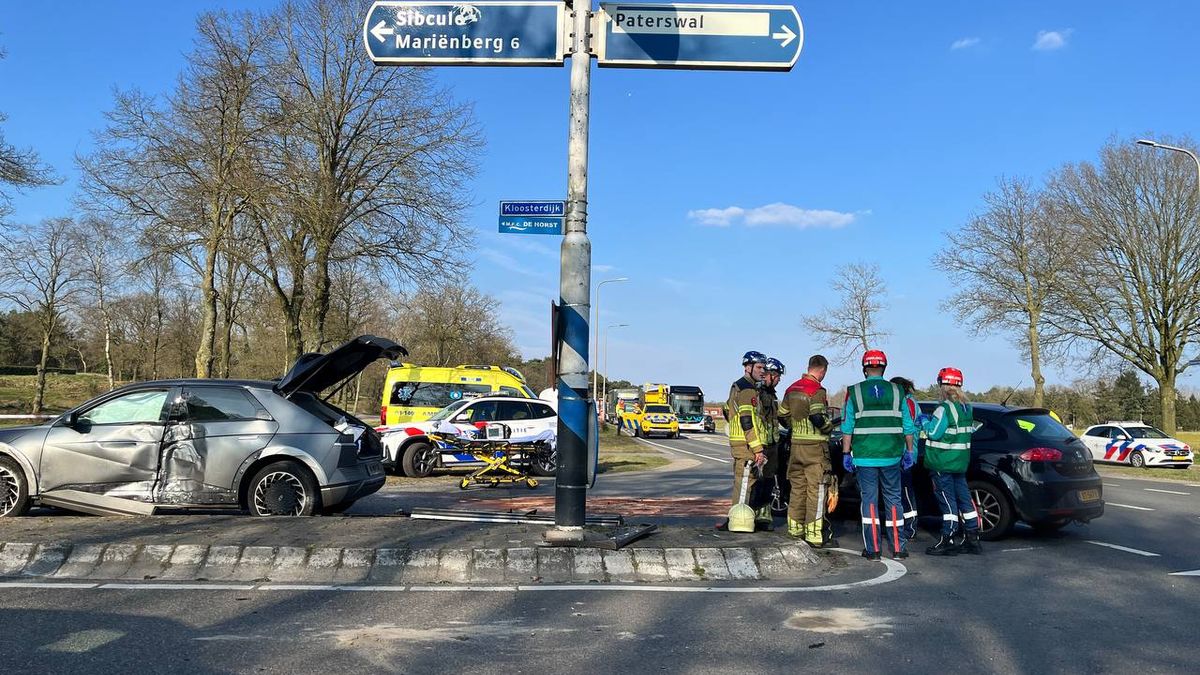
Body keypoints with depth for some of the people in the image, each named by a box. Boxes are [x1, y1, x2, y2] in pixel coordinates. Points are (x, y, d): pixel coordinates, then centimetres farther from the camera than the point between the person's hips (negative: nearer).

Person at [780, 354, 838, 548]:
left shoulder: (792, 388, 11)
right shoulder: (817, 391, -15)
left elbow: (783, 414, 17)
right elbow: (819, 419, -23)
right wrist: (830, 426, -5)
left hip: (796, 444, 8)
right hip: (815, 446, -8)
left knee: (797, 487, 16)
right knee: (816, 490, -4)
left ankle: (795, 528, 24)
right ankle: (815, 535, -4)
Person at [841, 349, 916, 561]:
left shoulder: (854, 392, -1)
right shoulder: (896, 392, 3)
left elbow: (847, 427, -1)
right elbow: (908, 426, 6)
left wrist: (846, 453, 6)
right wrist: (909, 451, 16)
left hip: (865, 456, -1)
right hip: (891, 456, 1)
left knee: (869, 499, 5)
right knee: (893, 499, 10)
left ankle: (873, 549, 4)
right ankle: (898, 548, 11)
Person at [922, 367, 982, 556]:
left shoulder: (945, 408, -18)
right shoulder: (967, 408, 9)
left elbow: (933, 433, -19)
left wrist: (926, 423, 0)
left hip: (942, 462, -8)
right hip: (961, 461, 8)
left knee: (947, 499, -3)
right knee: (963, 497, 13)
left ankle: (949, 540, 0)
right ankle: (972, 538, 18)